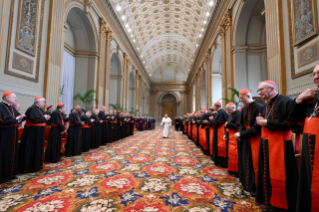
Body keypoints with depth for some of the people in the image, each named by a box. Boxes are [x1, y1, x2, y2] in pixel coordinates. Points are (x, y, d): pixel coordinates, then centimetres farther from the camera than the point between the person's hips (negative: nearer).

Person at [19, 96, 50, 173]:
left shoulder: (40, 109, 12)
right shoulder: (32, 109, -16)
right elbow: (34, 120, -28)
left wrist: (46, 118, -2)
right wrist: (44, 118, -16)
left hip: (38, 133, 10)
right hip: (32, 132, -10)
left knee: (38, 149, 15)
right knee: (31, 149, -1)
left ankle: (36, 165, 25)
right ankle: (28, 167, 10)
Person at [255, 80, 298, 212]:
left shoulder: (285, 101, -12)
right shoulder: (266, 106, 15)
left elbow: (290, 123, -22)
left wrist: (267, 123, -18)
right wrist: (261, 121, 3)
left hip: (279, 145, -9)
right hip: (266, 145, 9)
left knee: (279, 178, 1)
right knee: (268, 175, 16)